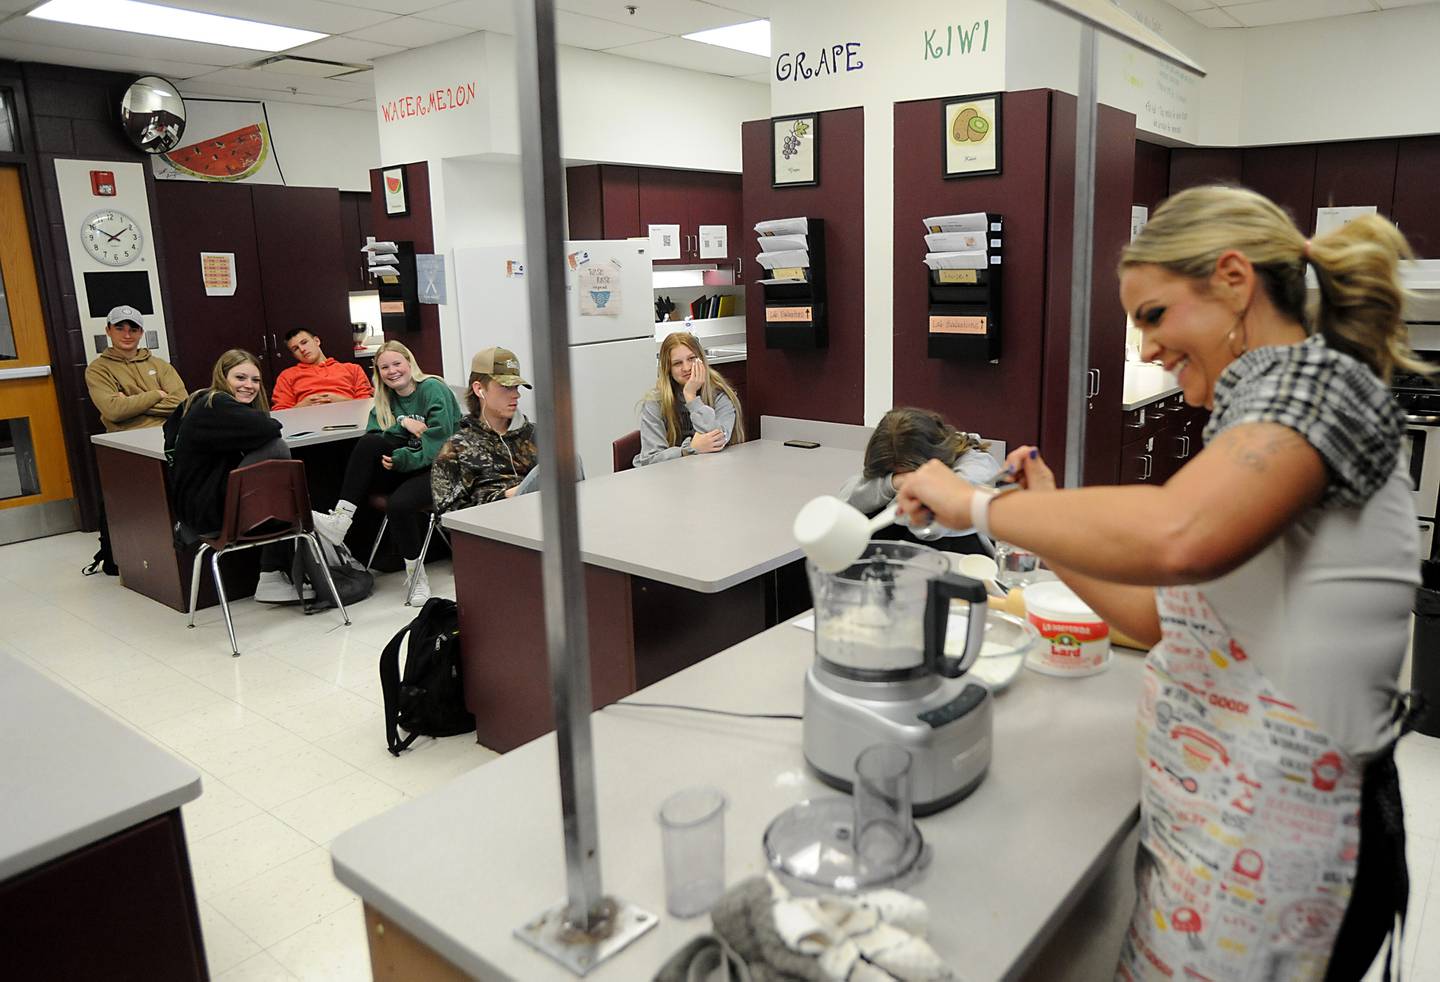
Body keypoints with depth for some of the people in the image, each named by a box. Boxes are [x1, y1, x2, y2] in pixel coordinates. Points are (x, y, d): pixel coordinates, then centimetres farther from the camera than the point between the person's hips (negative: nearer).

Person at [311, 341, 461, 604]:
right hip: (405, 469, 6)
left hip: (439, 467, -6)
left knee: (399, 504, -33)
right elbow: (373, 434, 1)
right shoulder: (385, 400, 16)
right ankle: (341, 518, -29)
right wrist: (403, 424, -14)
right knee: (368, 443, -21)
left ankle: (415, 571, -11)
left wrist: (399, 459, -17)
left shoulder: (434, 389, -5)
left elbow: (438, 441, -15)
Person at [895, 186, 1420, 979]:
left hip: (1270, 848, -8)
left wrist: (981, 506, -25)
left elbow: (1176, 538, -37)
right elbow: (1165, 618, 13)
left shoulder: (1318, 378, -15)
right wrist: (1048, 521, 5)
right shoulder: (1263, 412, 14)